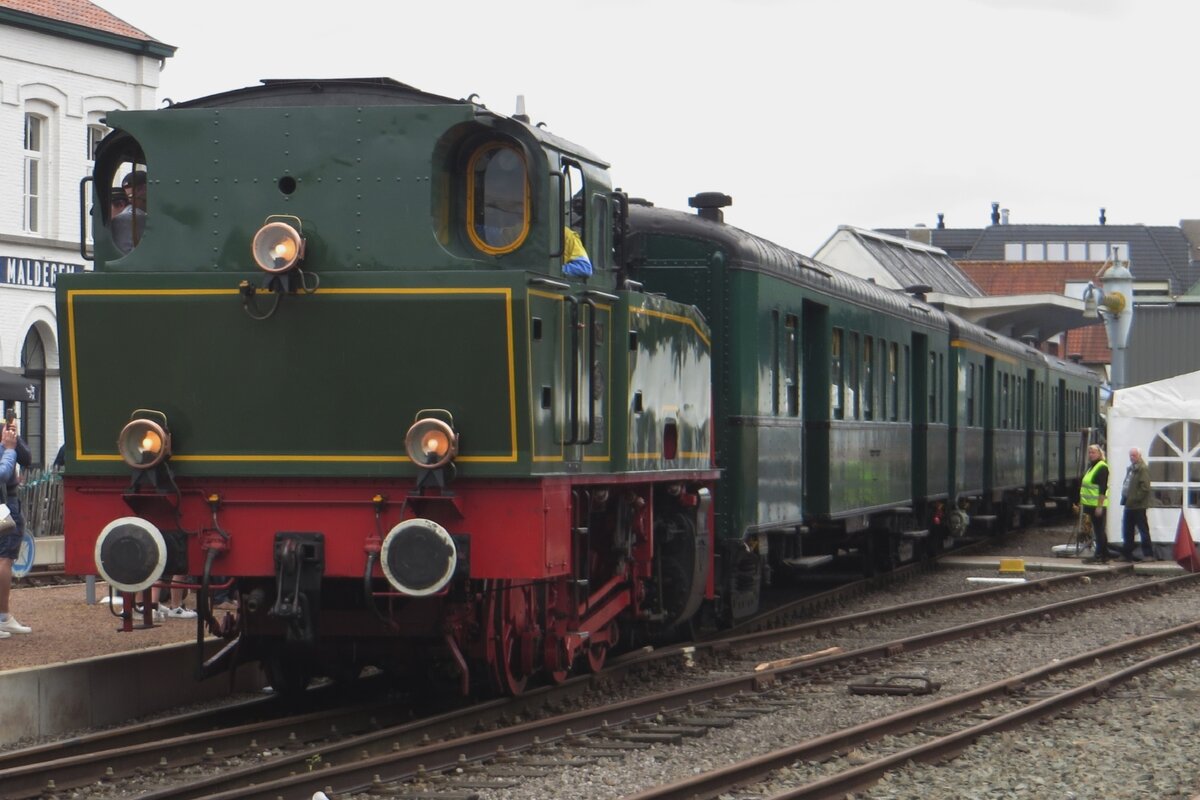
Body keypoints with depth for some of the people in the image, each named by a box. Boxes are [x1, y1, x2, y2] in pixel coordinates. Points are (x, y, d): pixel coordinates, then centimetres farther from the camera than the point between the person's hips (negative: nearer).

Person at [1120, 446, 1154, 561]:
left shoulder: (1143, 468, -11)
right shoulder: (1131, 468, 17)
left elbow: (1145, 487, -18)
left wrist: (1135, 499, -18)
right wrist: (1125, 497, 12)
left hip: (1138, 505, -9)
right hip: (1129, 505, 9)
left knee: (1143, 530, -4)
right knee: (1127, 530, 13)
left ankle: (1148, 554, -1)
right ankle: (1126, 554, 19)